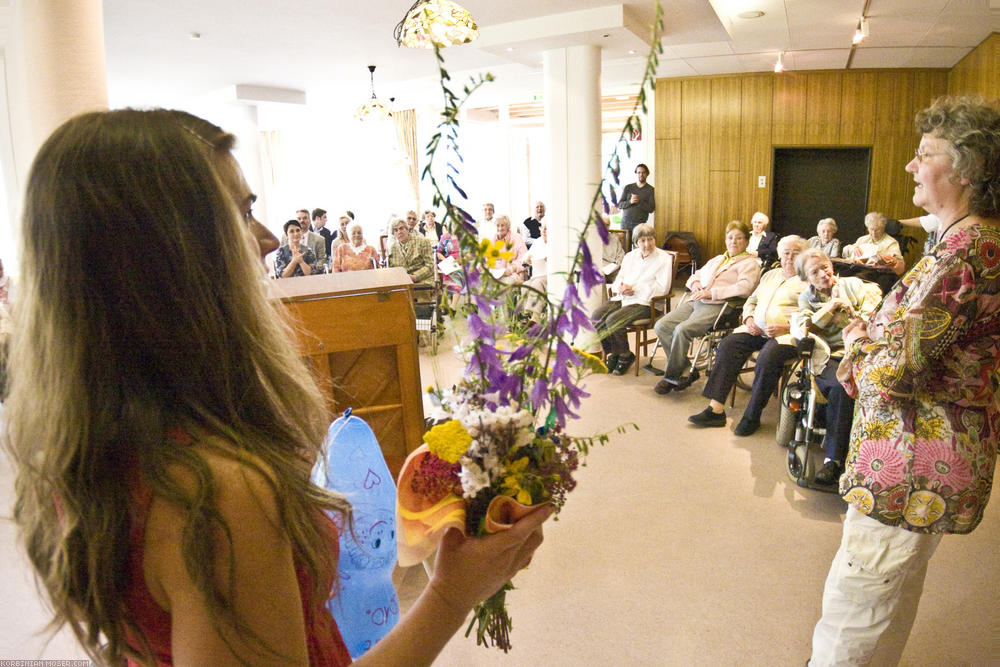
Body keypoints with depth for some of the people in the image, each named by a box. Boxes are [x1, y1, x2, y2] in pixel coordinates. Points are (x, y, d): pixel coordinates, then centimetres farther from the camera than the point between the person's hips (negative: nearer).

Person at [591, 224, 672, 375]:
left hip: (644, 302, -6)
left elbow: (662, 289, -12)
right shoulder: (630, 256, 19)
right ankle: (611, 353, 2)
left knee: (613, 320, -29)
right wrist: (620, 287, -5)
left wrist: (634, 288, -14)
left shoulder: (663, 259, -2)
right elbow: (619, 279, 21)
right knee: (596, 317, -18)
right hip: (622, 298, 7)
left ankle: (625, 356, -4)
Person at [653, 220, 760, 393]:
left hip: (717, 306, -8)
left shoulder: (750, 263, 7)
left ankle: (671, 377, -17)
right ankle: (682, 367, -7)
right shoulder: (717, 259, 31)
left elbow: (744, 288, -11)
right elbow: (696, 275, 31)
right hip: (695, 301, 8)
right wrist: (696, 285, 5)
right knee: (661, 326, -14)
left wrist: (711, 293, -16)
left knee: (682, 330, -31)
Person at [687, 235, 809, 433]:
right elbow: (751, 301, 28)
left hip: (787, 334, -5)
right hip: (757, 330, 6)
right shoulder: (770, 275, 27)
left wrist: (786, 326, -19)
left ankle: (753, 416, -21)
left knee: (768, 357, -35)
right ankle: (716, 409, -26)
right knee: (728, 344, -22)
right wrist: (749, 318, 6)